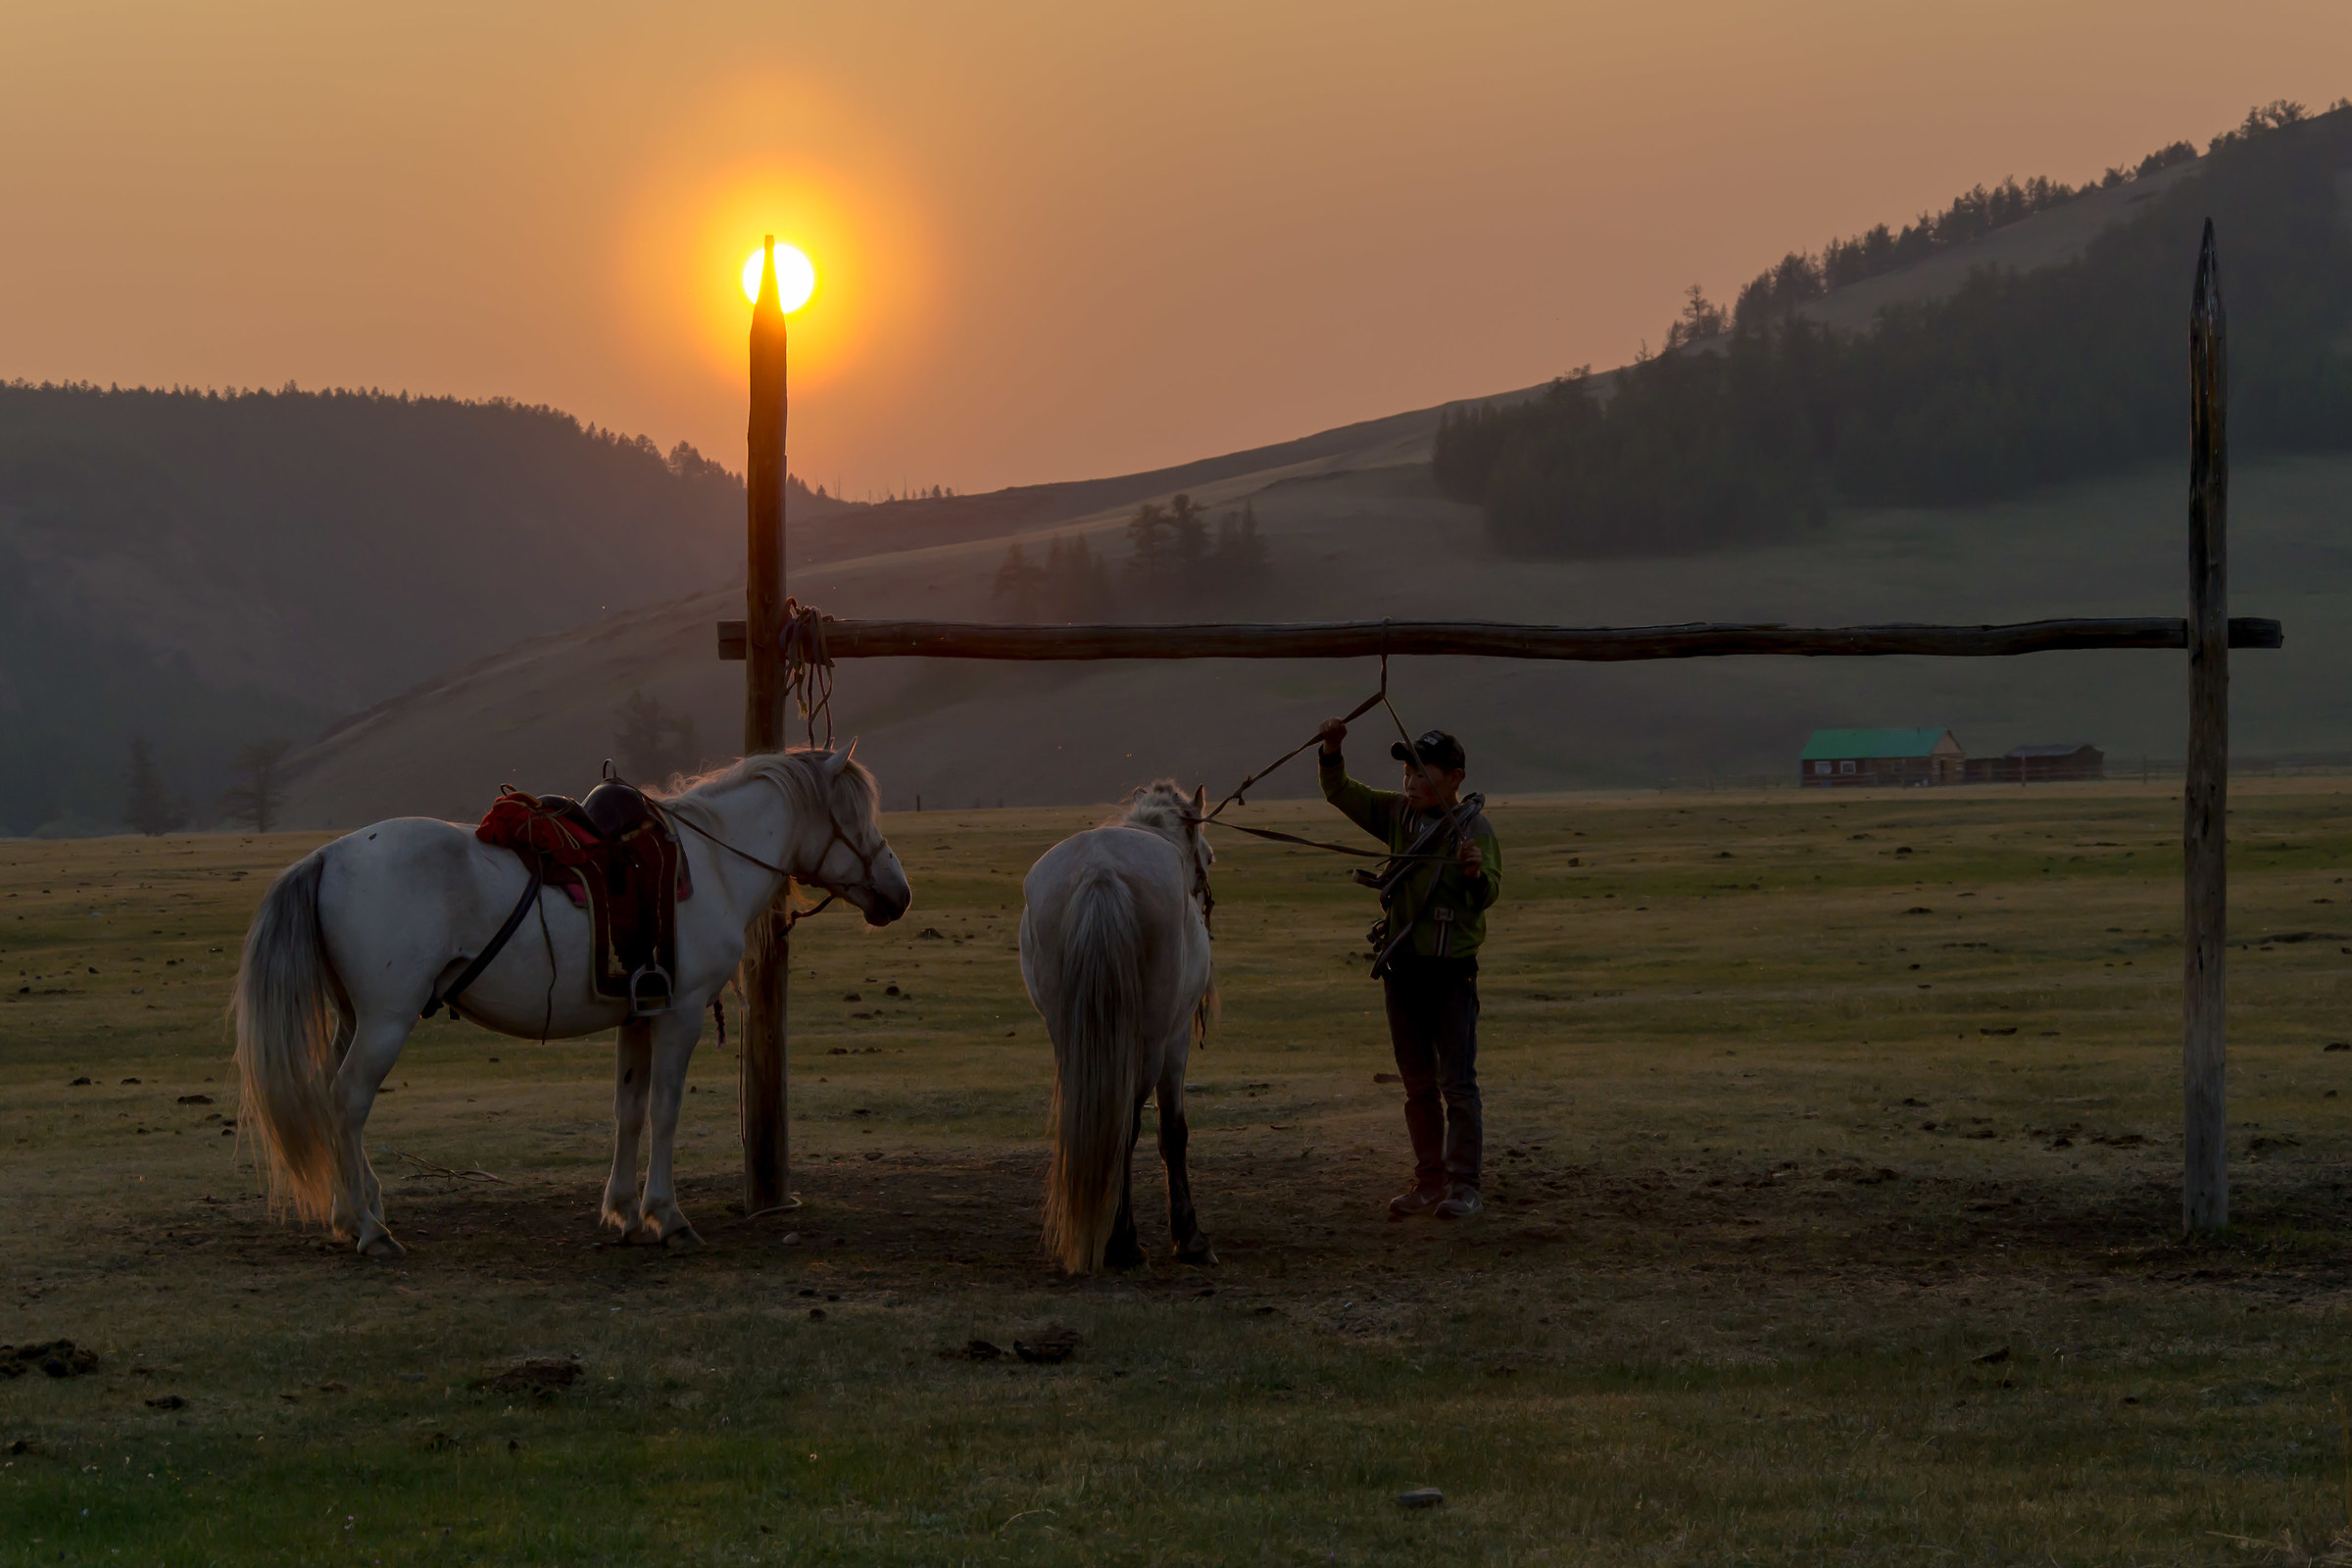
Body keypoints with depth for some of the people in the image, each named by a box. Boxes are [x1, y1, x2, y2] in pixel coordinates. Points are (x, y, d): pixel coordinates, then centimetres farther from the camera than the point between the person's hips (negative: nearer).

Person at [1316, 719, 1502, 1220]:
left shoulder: (1476, 827, -11)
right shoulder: (1398, 814, 5)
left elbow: (1488, 895, -21)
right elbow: (1341, 793, 5)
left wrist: (1477, 872, -44)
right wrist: (1332, 750, -13)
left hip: (1452, 970, -6)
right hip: (1402, 966, 6)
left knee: (1457, 1081, -7)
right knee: (1418, 1084, 12)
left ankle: (1463, 1186, -5)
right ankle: (1429, 1183, 19)